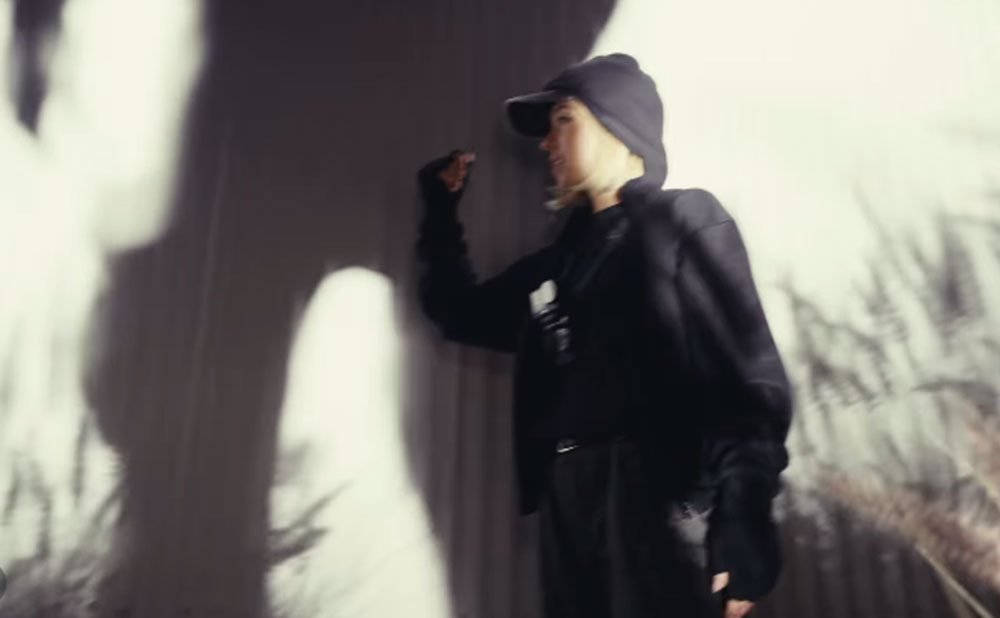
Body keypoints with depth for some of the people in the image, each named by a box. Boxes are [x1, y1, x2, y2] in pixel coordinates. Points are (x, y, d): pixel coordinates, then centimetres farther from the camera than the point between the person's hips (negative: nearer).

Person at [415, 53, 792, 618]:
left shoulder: (683, 220, 1)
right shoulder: (560, 259, 19)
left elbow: (750, 374, -7)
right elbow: (461, 312, 30)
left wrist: (744, 519, -16)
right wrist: (441, 211, 23)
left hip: (658, 495, -6)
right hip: (569, 503, 6)